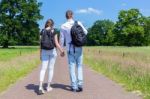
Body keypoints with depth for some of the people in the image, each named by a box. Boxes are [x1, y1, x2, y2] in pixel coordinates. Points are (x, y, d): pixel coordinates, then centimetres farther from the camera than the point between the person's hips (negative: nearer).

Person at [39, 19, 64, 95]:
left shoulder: (42, 32, 3)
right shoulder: (53, 32, -5)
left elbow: (41, 44, 3)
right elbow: (56, 43, -8)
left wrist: (40, 54, 9)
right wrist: (61, 51, 3)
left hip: (44, 51, 2)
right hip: (52, 51, -2)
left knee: (43, 69, -1)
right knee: (51, 69, 7)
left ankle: (40, 87, -14)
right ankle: (48, 87, 14)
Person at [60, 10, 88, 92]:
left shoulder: (63, 26, -3)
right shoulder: (78, 23, -1)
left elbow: (61, 39, 0)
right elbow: (85, 32, 12)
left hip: (70, 49, -1)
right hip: (79, 48, 1)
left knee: (72, 67, 5)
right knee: (79, 66, 12)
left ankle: (74, 86, 5)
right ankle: (80, 84, 3)